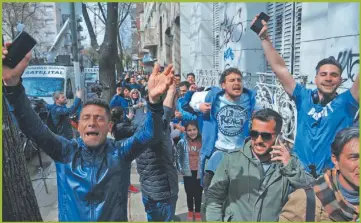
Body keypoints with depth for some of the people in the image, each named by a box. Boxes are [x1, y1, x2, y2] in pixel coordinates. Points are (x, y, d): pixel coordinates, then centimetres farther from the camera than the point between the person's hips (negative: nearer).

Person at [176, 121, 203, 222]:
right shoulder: (182, 142, -9)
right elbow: (178, 157, 1)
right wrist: (180, 169, -4)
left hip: (200, 173, 0)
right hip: (188, 173, 0)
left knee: (198, 194, 14)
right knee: (189, 193, 15)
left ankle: (197, 212, 34)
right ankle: (190, 212, 37)